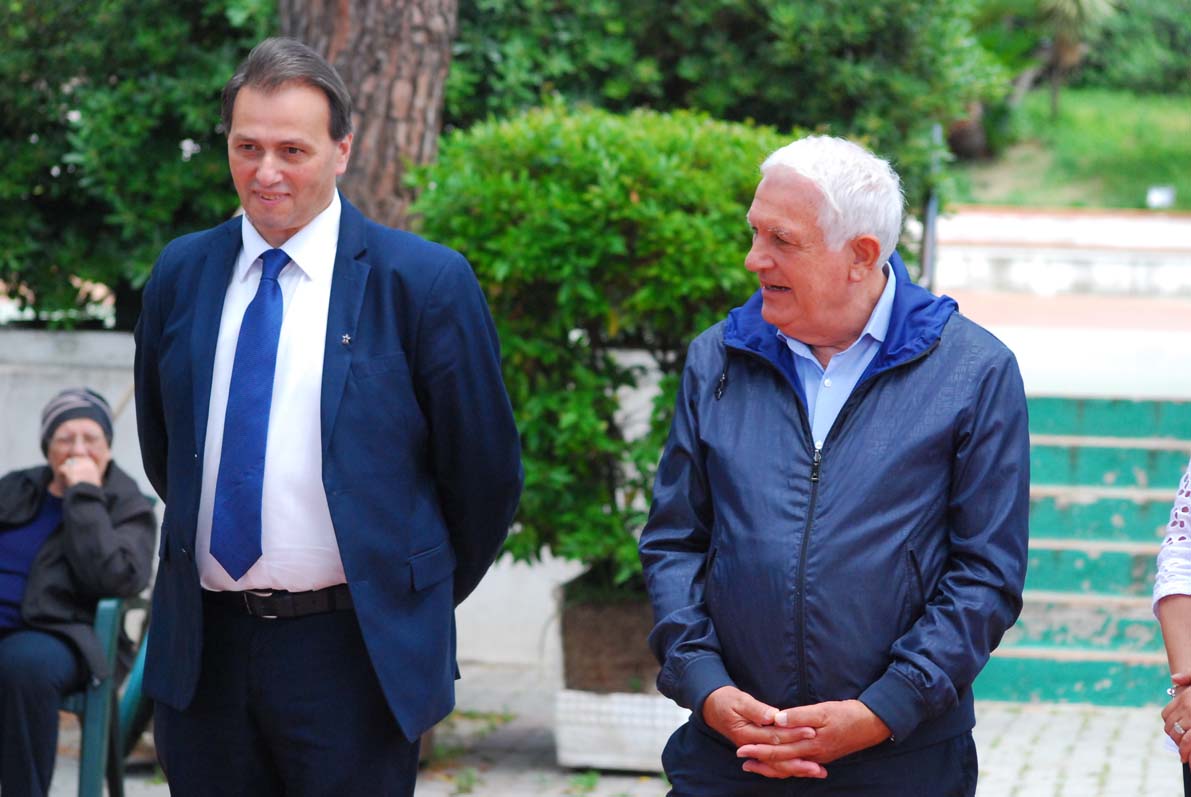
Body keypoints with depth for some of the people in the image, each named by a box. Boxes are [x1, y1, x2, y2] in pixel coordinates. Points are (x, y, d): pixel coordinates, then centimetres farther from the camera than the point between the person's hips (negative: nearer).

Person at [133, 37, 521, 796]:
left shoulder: (424, 281, -7)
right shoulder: (181, 273, 7)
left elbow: (486, 470, 0)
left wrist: (426, 594, 10)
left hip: (355, 652, -4)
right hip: (203, 648, 4)